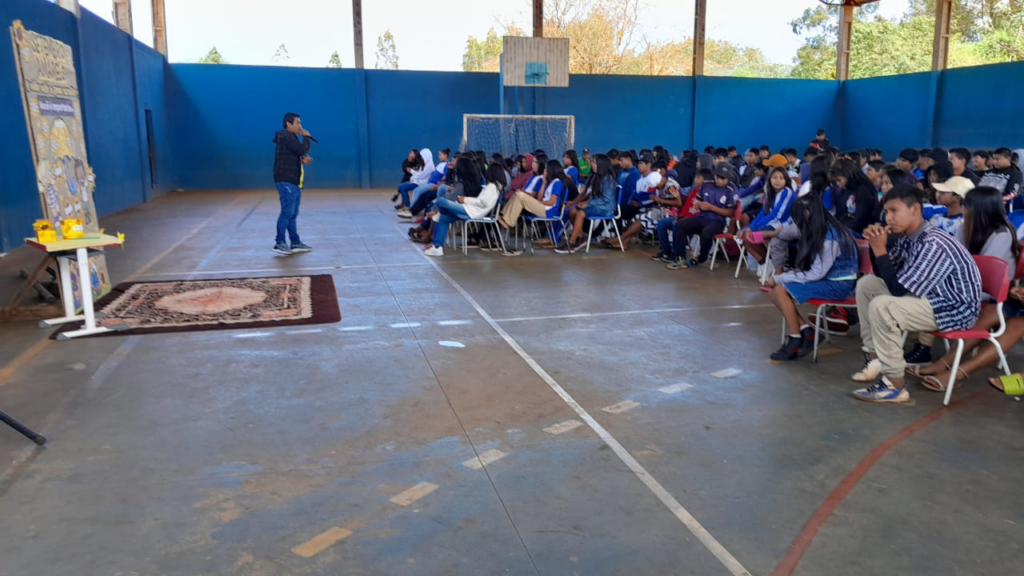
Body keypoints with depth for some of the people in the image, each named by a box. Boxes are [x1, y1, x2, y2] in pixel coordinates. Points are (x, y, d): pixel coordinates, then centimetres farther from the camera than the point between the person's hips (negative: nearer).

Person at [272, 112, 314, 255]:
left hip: (293, 181, 10)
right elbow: (302, 150, -21)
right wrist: (306, 137, -5)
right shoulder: (286, 136, -11)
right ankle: (279, 243, -8)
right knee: (287, 212, -11)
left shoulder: (291, 137, 21)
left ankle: (295, 243, 14)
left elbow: (297, 155, 21)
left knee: (292, 213, 11)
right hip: (286, 181, -10)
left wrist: (303, 159, -1)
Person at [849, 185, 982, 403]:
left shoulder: (933, 244, -27)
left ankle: (894, 385, -19)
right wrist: (875, 244, -6)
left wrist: (880, 250, -21)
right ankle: (876, 357, 9)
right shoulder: (906, 236, -1)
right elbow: (884, 276, 10)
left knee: (881, 306, -29)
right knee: (866, 284, 10)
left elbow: (898, 289, -27)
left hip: (956, 309, -10)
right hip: (930, 296, 10)